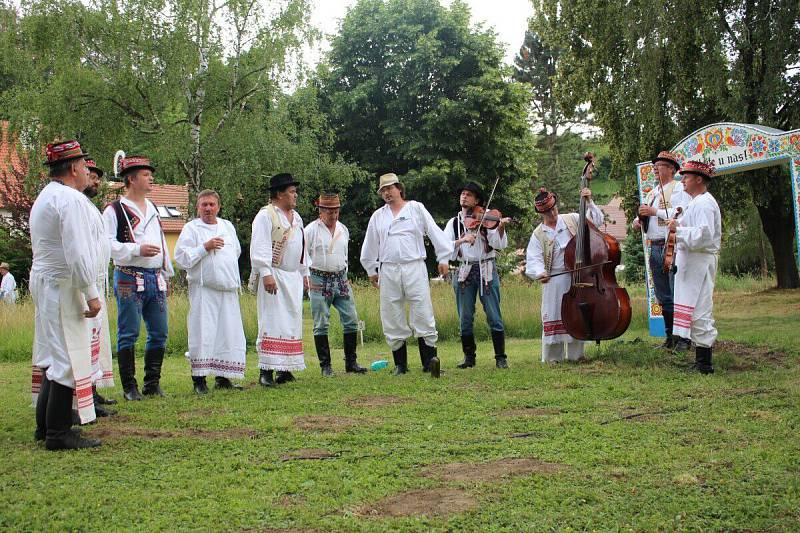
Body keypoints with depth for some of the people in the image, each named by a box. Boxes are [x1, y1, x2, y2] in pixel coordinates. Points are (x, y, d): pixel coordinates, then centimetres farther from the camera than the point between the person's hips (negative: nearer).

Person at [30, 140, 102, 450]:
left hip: (43, 281, 10)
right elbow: (77, 254, -21)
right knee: (68, 358, -6)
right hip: (63, 285, -10)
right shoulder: (71, 199, -15)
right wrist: (91, 293, -17)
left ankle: (45, 426, 23)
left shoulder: (44, 198, 16)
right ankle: (58, 433, -3)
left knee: (52, 355, 16)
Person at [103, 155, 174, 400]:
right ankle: (130, 387, 6)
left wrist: (166, 273, 20)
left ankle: (153, 384, 18)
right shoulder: (114, 210, -3)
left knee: (159, 334, 8)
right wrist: (137, 249, -19)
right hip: (129, 279, -7)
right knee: (128, 335, -2)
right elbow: (107, 244, -11)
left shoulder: (153, 209, 19)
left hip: (156, 278, 7)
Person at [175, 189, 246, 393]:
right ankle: (199, 379, -2)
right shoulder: (191, 228, -1)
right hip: (203, 289, -5)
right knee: (203, 332, -7)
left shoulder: (228, 226, 16)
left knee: (229, 333, 5)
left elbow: (236, 251, 29)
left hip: (228, 289, 5)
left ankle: (222, 377, 14)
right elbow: (181, 258, -10)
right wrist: (205, 247, -15)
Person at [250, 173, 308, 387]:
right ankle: (266, 370, -10)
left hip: (293, 277, 8)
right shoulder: (265, 215, -7)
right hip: (274, 276, -8)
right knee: (272, 322, -10)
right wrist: (266, 274, -23)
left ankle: (285, 368, 13)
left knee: (292, 322, 7)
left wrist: (304, 273, 21)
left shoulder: (296, 217, 18)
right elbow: (260, 247, -15)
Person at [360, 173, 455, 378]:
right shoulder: (377, 216, 16)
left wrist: (443, 259, 0)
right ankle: (400, 364, 12)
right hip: (388, 272, 3)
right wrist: (371, 270, 22)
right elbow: (370, 246, 22)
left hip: (414, 268, -3)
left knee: (422, 314, -8)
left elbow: (435, 233, 5)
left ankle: (429, 360, -6)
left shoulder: (416, 208, 8)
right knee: (392, 319, 3)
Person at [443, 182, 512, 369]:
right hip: (464, 271, 3)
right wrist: (461, 241, -17)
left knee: (494, 317, -3)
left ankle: (501, 357, 5)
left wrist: (501, 228, -24)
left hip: (486, 271, -2)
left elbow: (499, 244, -7)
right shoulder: (454, 223, 11)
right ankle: (469, 357, 17)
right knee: (465, 319, 6)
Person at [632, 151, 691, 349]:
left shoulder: (679, 188, -3)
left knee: (678, 294, -8)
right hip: (655, 248, 8)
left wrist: (654, 212, -16)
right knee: (663, 297, 11)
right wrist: (638, 221, 6)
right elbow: (644, 215, 29)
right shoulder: (652, 193, 23)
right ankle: (670, 337, 18)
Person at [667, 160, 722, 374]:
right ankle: (700, 360, 19)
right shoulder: (696, 202, 19)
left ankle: (704, 363, -7)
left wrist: (679, 229, -18)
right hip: (691, 261, 11)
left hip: (699, 262, -11)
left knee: (700, 310, -9)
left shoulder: (703, 203, -14)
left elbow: (703, 235, -24)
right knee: (698, 310, 13)